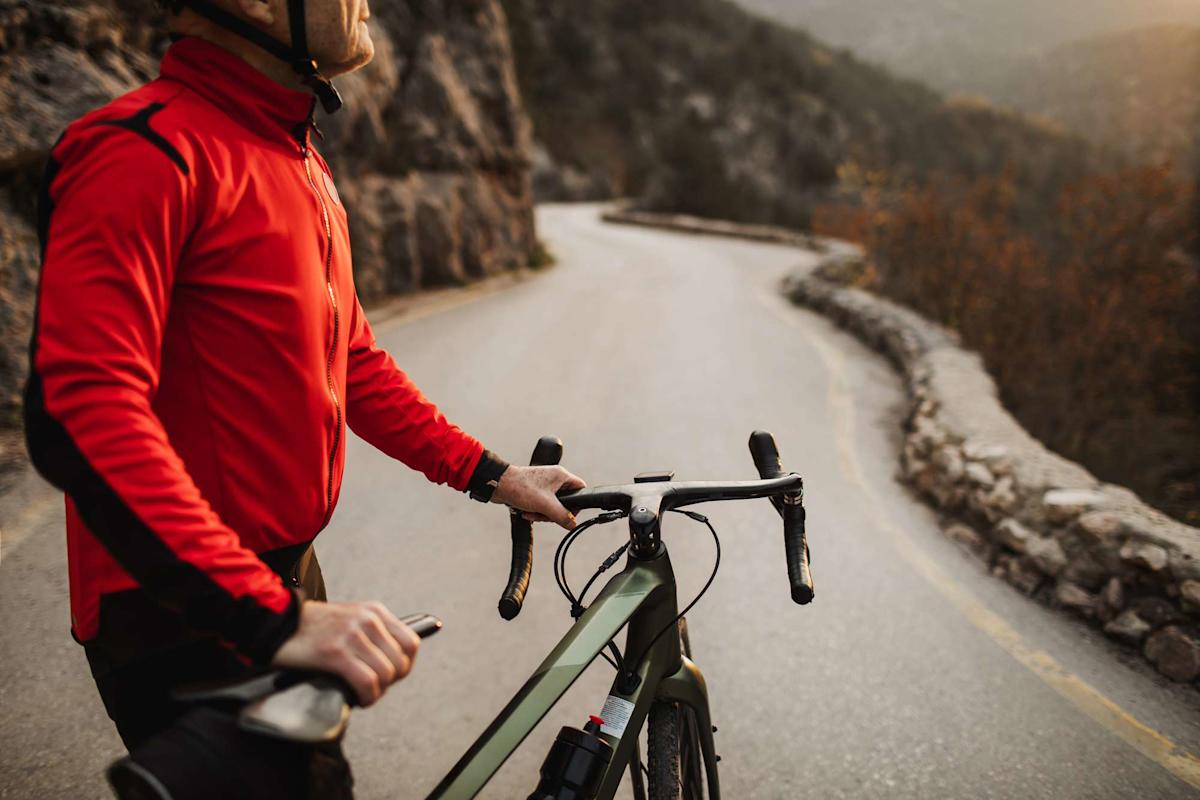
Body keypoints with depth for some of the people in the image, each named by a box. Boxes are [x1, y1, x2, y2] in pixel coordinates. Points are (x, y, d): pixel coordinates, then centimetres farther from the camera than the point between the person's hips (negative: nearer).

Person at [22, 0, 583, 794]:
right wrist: (272, 615, -35)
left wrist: (490, 474, 13)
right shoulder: (147, 153, -20)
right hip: (184, 619, -9)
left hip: (285, 583, 9)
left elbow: (350, 361, 18)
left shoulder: (298, 159, 12)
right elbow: (80, 414, -30)